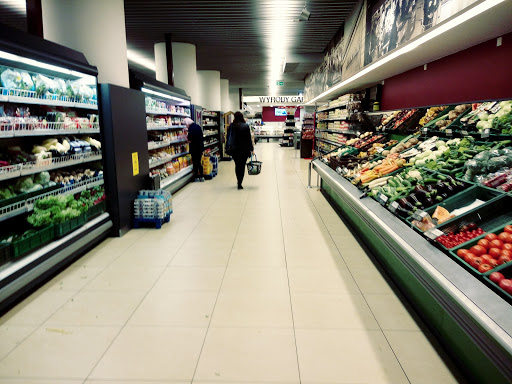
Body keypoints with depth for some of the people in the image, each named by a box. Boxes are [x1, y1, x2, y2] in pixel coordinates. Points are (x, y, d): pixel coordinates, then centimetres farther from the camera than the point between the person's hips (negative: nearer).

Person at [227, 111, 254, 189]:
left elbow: (228, 138, 7)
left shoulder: (231, 126, 1)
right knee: (242, 166, 2)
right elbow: (249, 139, -7)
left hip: (234, 150, 3)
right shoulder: (246, 126, -8)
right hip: (244, 150, -3)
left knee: (237, 165, 17)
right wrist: (251, 149, 1)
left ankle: (239, 182, 25)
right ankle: (239, 184, 0)